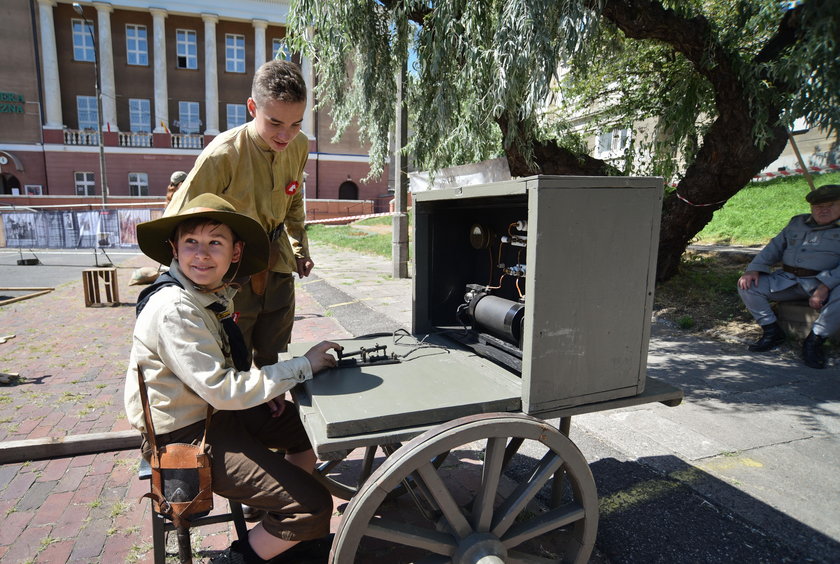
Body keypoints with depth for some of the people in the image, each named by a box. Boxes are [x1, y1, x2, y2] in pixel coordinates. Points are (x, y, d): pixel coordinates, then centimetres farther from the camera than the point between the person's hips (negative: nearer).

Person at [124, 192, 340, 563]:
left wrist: (263, 386, -2)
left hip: (214, 410, 9)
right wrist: (303, 366, -24)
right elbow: (222, 390, -29)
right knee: (314, 506, -14)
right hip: (185, 436, -9)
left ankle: (285, 530, 29)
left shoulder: (216, 292, 2)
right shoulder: (174, 308, -27)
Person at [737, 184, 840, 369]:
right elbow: (775, 247, 15)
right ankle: (772, 332, -4)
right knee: (747, 285, -12)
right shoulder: (798, 223, 18)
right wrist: (754, 269, -3)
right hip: (787, 280, 5)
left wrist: (825, 287, -28)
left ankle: (813, 341, -16)